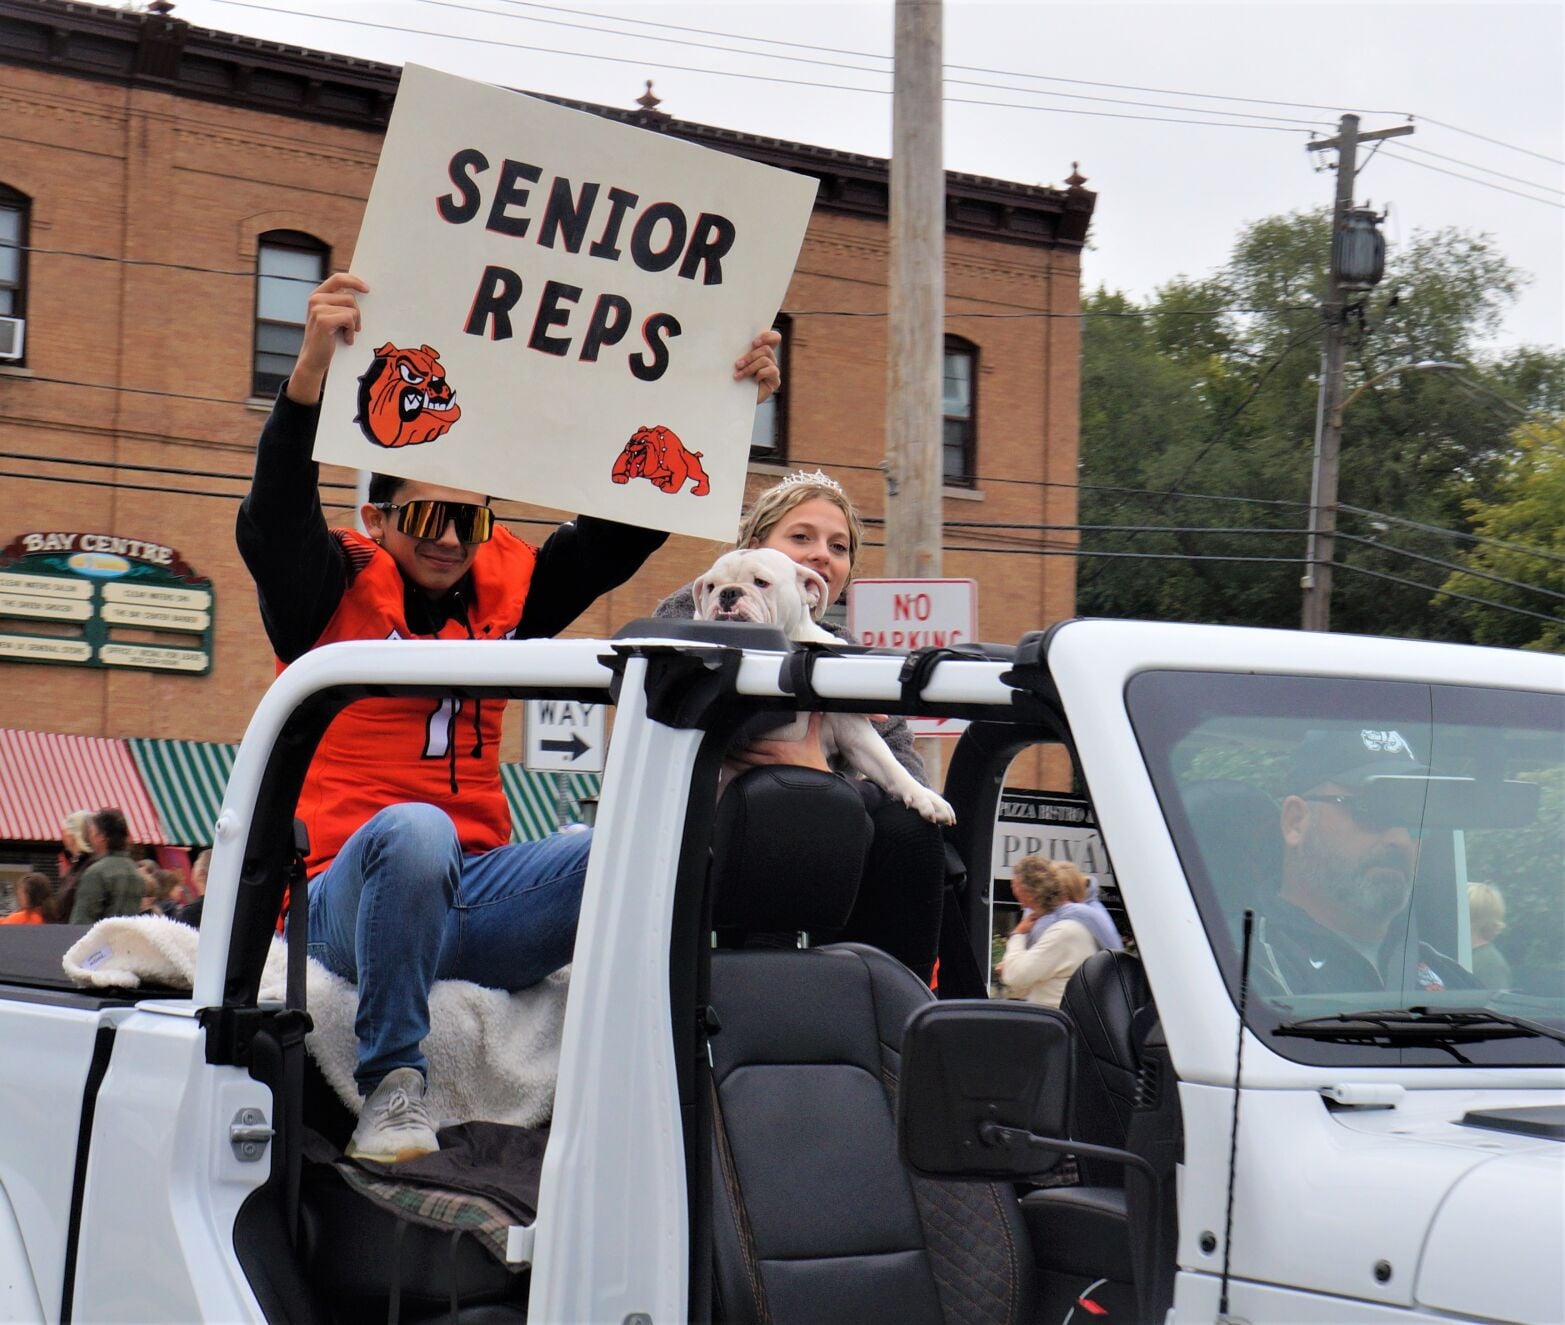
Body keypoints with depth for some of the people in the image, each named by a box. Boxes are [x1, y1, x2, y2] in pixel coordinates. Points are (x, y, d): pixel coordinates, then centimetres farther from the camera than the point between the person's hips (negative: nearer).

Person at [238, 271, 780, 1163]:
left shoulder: (507, 586, 14)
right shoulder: (338, 590, 2)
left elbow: (624, 530, 13)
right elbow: (273, 523, -18)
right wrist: (312, 372, -33)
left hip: (472, 894, 4)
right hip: (348, 897, -4)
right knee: (415, 830, -38)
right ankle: (392, 1086, -29)